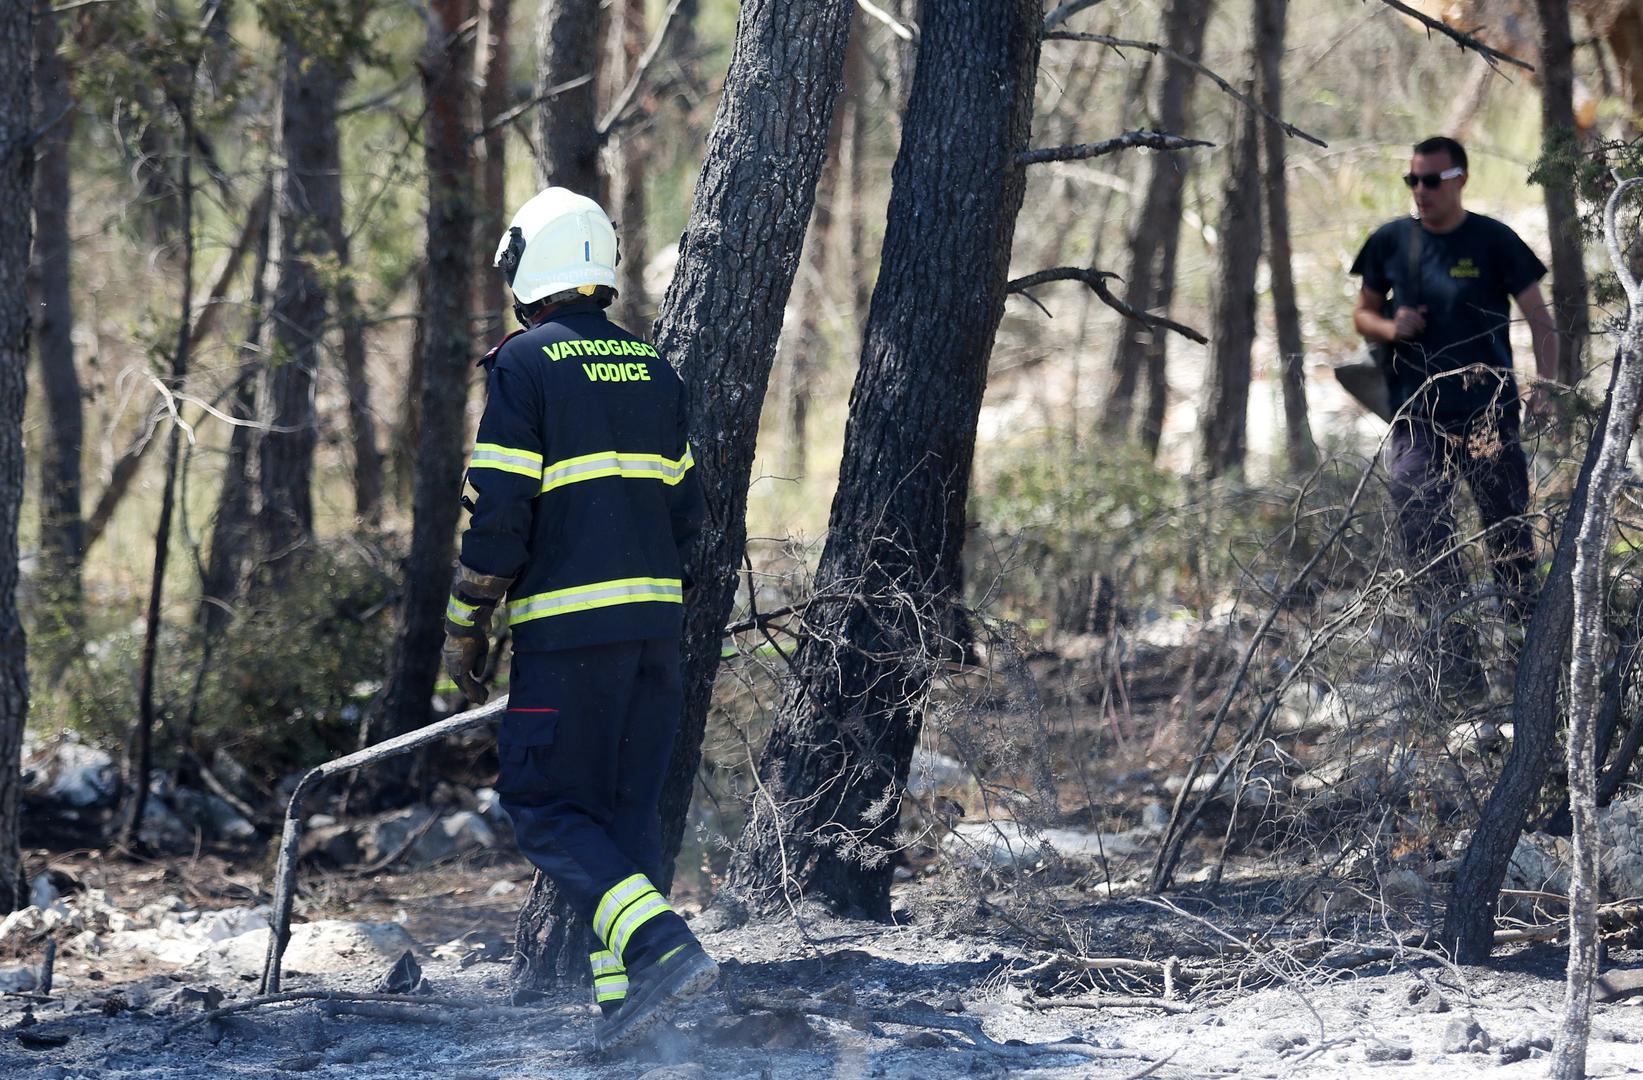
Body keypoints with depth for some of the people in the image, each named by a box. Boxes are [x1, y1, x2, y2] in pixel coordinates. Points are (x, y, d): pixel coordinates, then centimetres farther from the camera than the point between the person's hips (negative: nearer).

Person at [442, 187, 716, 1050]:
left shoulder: (526, 364, -8)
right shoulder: (652, 368, 13)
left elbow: (498, 509, -11)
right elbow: (683, 507, 15)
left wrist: (465, 625, -3)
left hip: (568, 625, -7)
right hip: (656, 619, 7)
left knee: (545, 807, -2)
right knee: (628, 807, 11)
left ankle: (663, 946, -19)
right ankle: (624, 996, 8)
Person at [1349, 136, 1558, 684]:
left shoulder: (1493, 241, -1)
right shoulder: (1391, 242, 7)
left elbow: (1540, 320, 1)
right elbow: (1363, 313, 19)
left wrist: (1544, 386, -15)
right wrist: (1390, 327, -5)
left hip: (1489, 417, -2)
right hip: (1417, 420, 2)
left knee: (1509, 534, 2)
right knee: (1426, 539, -7)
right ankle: (1455, 664, -6)